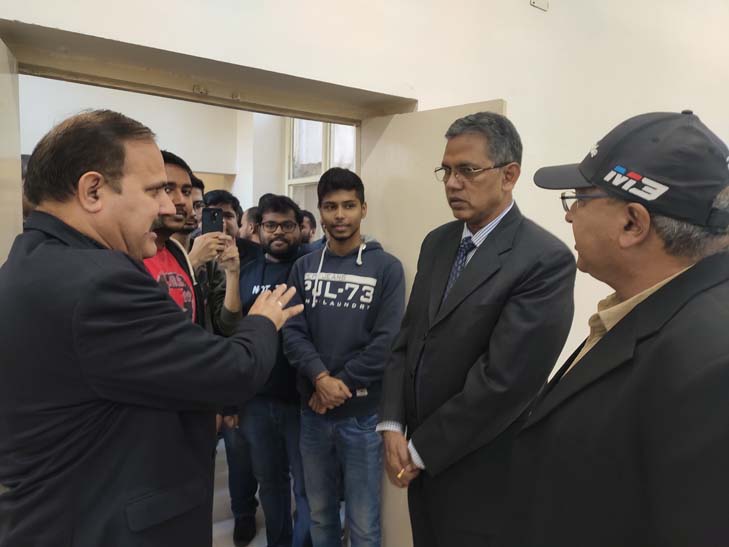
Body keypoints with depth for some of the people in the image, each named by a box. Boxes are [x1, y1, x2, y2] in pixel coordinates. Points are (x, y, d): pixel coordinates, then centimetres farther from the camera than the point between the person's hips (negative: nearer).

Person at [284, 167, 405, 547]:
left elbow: (386, 342, -11)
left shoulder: (386, 268, -5)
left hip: (363, 413, -3)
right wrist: (321, 378, -17)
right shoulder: (304, 267, 4)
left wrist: (342, 385, -12)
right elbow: (293, 332, -3)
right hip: (313, 411, 3)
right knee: (319, 514, 19)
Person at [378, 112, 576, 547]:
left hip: (480, 473, -6)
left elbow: (503, 380, -23)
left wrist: (420, 449, -14)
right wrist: (393, 426, -5)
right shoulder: (438, 242, 4)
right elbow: (408, 338, 5)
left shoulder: (546, 260, -19)